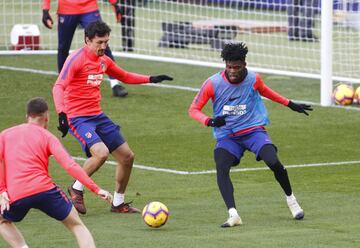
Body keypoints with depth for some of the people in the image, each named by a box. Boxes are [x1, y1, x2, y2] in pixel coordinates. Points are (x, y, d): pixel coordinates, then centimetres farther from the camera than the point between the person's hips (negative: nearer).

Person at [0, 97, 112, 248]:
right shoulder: (47, 137, 10)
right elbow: (69, 165, -3)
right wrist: (96, 189, -5)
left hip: (15, 196, 1)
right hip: (44, 190, -1)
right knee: (77, 225, 13)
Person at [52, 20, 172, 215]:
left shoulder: (103, 60, 10)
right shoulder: (77, 59, -14)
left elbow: (124, 76, 30)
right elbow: (58, 87, -24)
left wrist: (150, 79, 22)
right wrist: (61, 113, -39)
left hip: (97, 116, 8)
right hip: (77, 117, -8)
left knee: (127, 156, 9)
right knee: (101, 152, -30)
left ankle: (118, 203, 26)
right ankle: (77, 189, -6)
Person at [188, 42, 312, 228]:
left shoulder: (253, 79, -4)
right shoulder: (213, 83, -11)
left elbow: (265, 91, 20)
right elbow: (193, 109, -6)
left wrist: (290, 104, 25)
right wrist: (209, 121, -25)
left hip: (254, 130, 0)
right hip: (226, 135, 0)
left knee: (274, 163, -22)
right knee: (221, 169, -27)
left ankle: (291, 199, 5)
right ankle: (233, 214, -33)